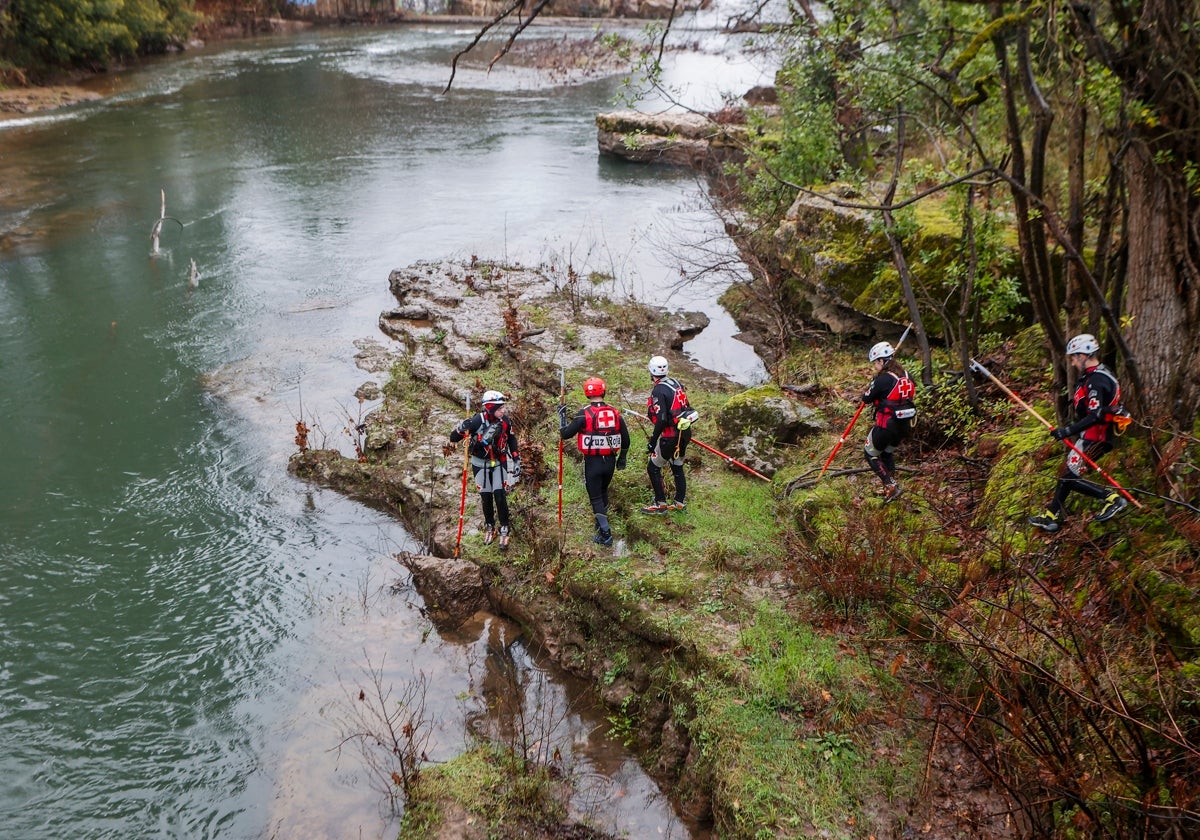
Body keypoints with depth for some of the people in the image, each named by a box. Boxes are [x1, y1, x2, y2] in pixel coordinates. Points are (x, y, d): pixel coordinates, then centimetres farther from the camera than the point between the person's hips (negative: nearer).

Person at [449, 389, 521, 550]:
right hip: (480, 463, -1)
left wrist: (516, 460, 6)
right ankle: (489, 527, 29)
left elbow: (511, 439, 5)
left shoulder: (504, 420, -14)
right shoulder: (478, 421, -25)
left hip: (499, 462, 1)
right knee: (486, 496, 7)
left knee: (500, 494, -9)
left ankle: (505, 530, 5)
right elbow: (453, 437, -22)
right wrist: (462, 429, -44)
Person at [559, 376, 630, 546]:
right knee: (603, 492, 25)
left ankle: (605, 534, 2)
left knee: (596, 497, 5)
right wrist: (622, 458, 22)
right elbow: (625, 439, 8)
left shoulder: (584, 414, -15)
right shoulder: (615, 413, 0)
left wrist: (562, 415, 7)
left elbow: (565, 434, -9)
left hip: (592, 462, -5)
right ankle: (602, 523, 41)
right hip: (610, 461, 5)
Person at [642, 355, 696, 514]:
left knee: (653, 468, 7)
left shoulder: (658, 390, -19)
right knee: (678, 468, 21)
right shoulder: (676, 383, 5)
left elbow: (662, 419, -24)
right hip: (685, 432, 8)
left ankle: (660, 504, 12)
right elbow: (686, 407, 14)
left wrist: (652, 441, -16)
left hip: (670, 436, -8)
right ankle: (680, 502, 29)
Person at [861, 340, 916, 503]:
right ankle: (890, 488, 29)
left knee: (871, 454, 12)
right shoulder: (906, 375, 2)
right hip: (905, 424, 8)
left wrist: (873, 382, 5)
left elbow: (867, 398, -13)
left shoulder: (884, 379, -20)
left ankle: (891, 486, 2)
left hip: (887, 425, -8)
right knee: (888, 453, 28)